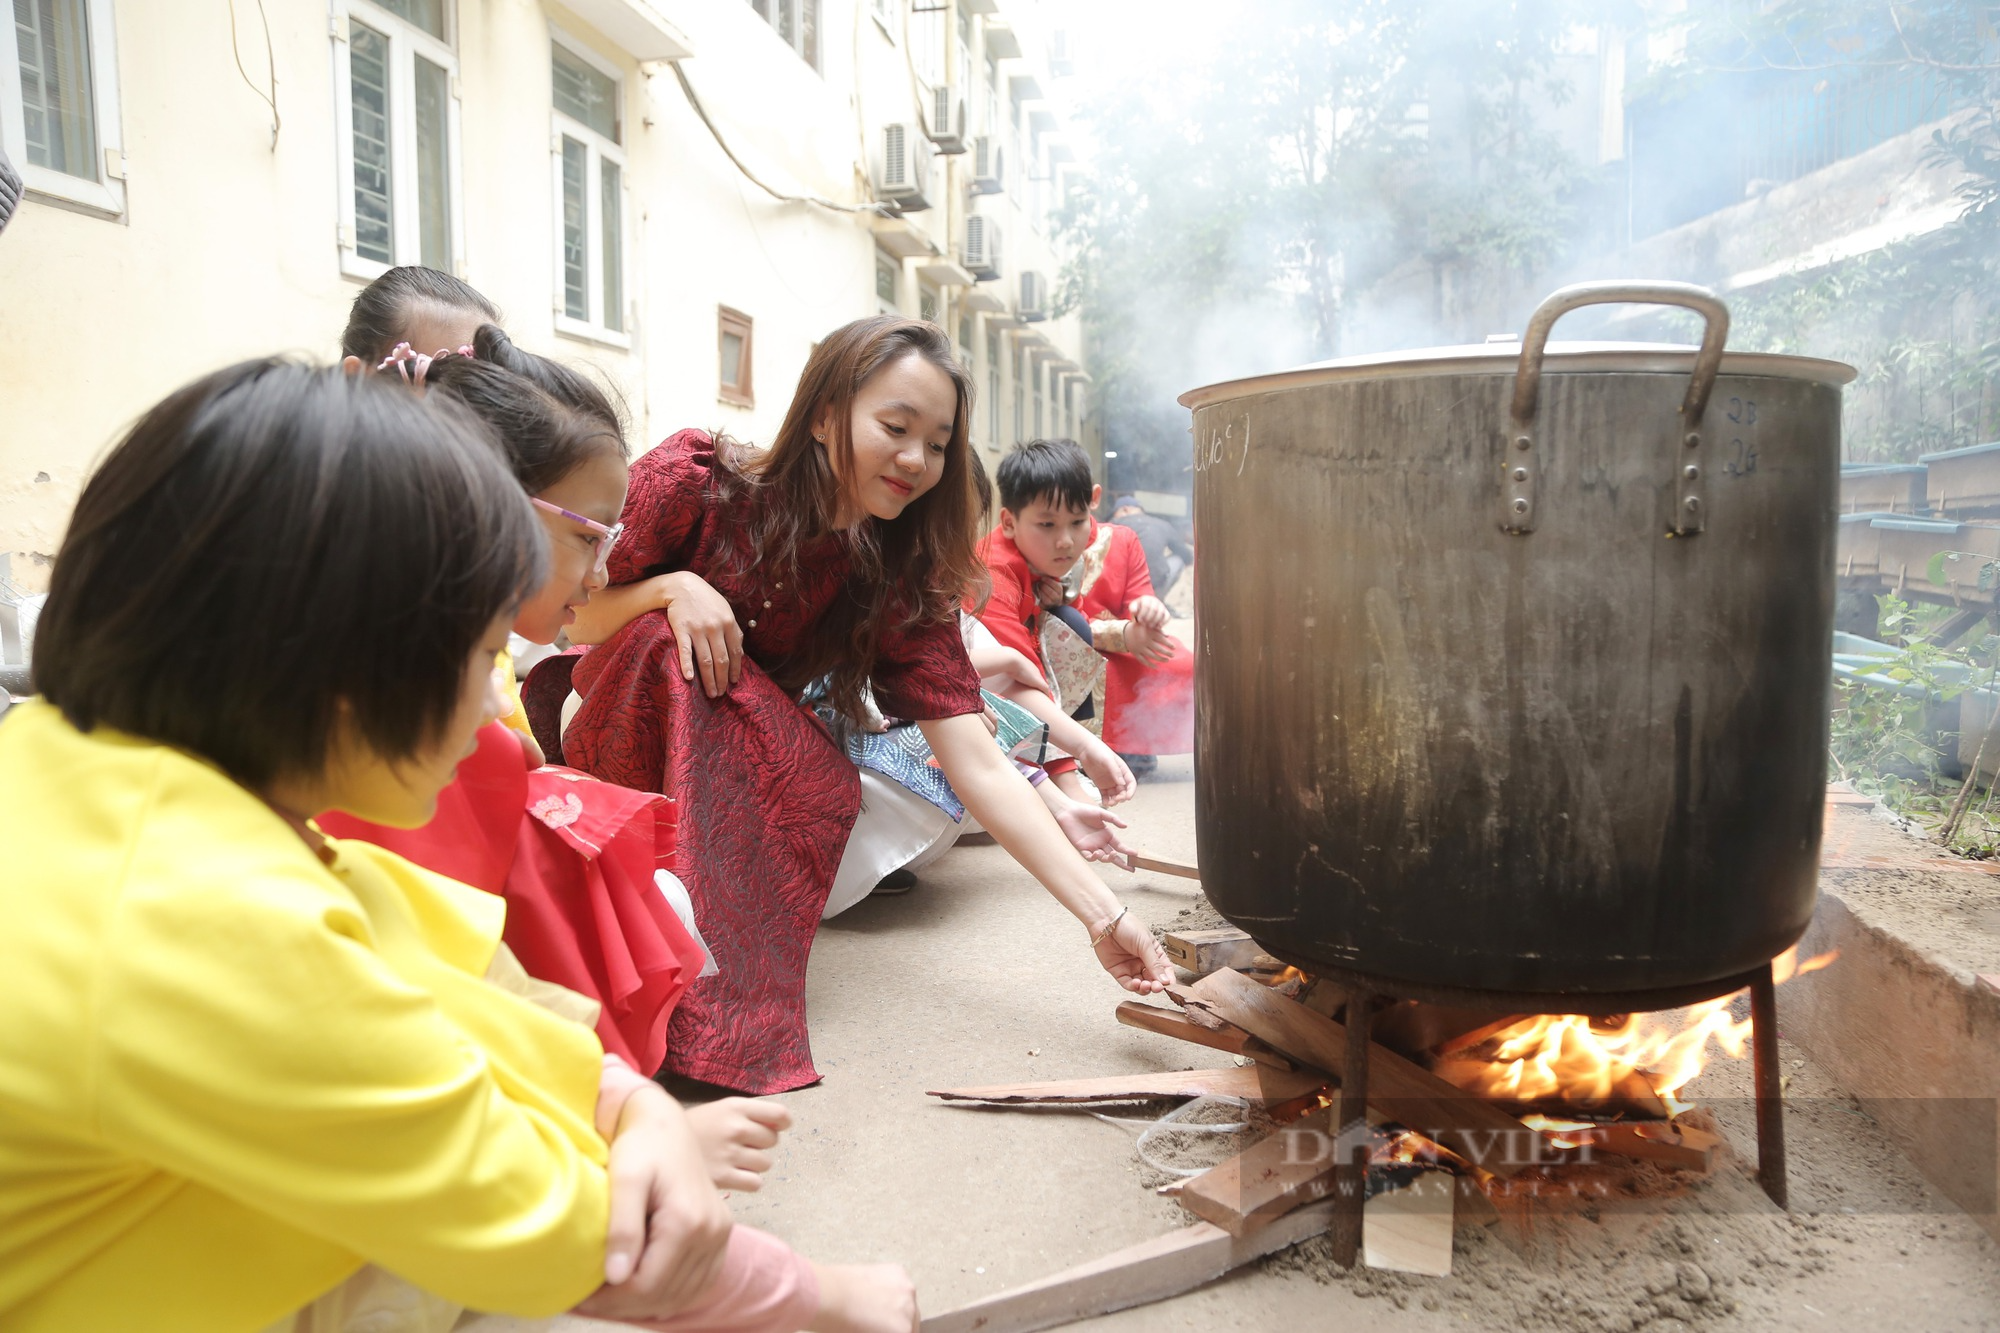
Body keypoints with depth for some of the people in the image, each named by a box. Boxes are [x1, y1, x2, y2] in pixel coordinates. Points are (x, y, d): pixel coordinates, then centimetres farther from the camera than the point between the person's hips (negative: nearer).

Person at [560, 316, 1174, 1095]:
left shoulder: (906, 584, -13)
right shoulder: (694, 483, -20)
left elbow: (981, 768, -21)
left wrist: (1103, 916, -31)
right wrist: (672, 589, -30)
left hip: (738, 782, 1)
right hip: (619, 756, -1)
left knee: (828, 791, -32)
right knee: (664, 640, -32)